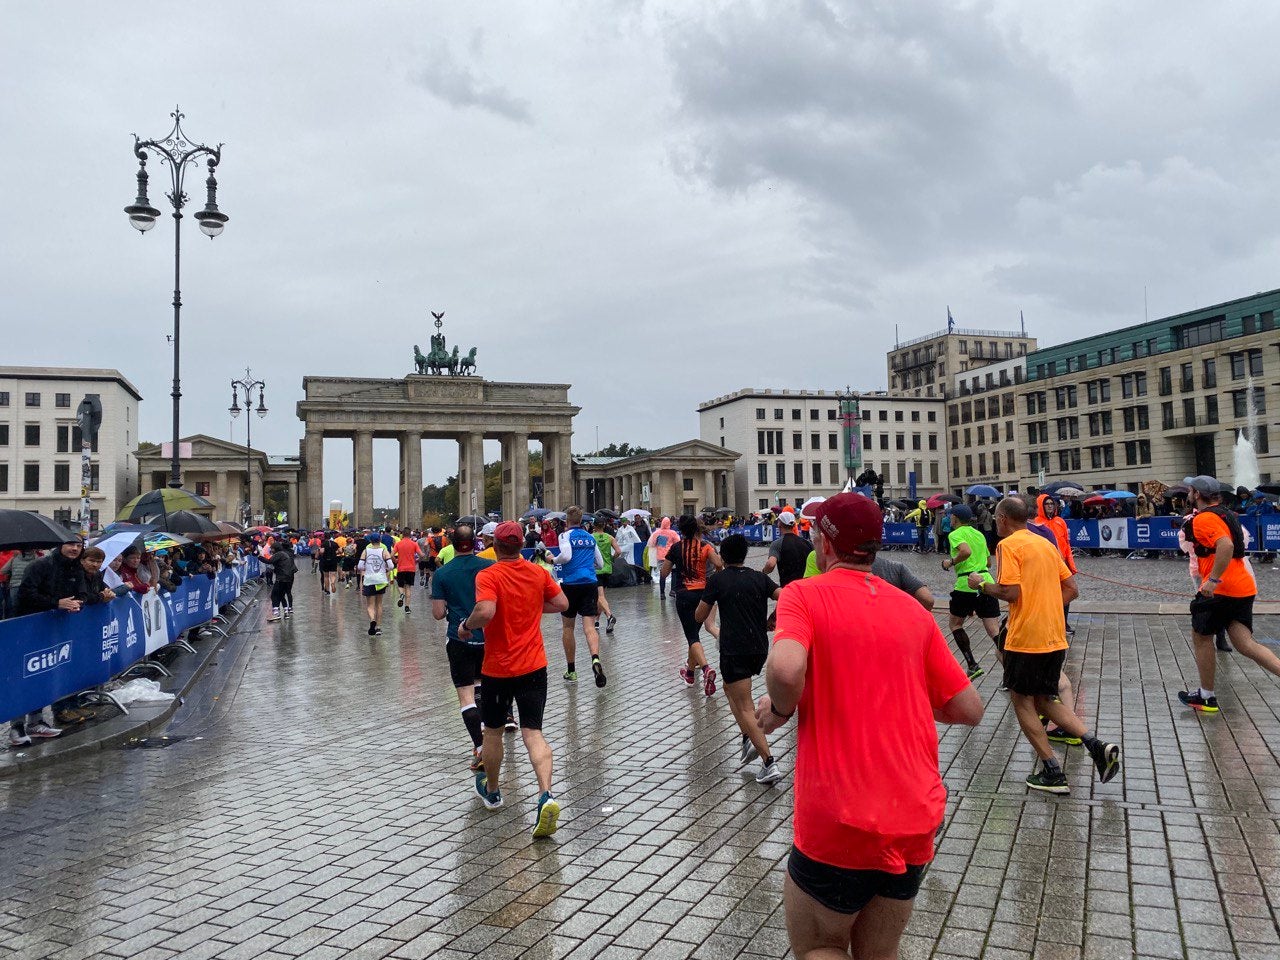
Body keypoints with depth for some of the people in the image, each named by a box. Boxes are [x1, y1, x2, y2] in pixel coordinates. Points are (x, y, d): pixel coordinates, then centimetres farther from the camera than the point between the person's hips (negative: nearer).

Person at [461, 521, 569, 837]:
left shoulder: (488, 576, -14)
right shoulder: (539, 573, 1)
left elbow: (485, 612, -29)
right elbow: (562, 603, 9)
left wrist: (466, 626, -10)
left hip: (497, 669, -3)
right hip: (534, 666, 3)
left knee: (493, 731, 18)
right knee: (534, 733, 1)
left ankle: (491, 790, 38)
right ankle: (546, 795, -19)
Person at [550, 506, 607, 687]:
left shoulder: (566, 535, -1)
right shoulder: (590, 537, 13)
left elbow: (566, 556, -19)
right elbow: (600, 564, 18)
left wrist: (554, 560, 0)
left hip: (570, 583, -3)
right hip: (590, 583, 3)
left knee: (567, 627, 12)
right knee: (589, 626, -4)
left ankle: (571, 671, 19)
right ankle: (595, 658, -32)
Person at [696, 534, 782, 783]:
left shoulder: (717, 580, -3)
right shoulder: (759, 578, 6)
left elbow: (699, 617, 1)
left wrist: (712, 598, 19)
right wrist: (773, 619, 11)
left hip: (734, 651, -5)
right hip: (760, 649, 5)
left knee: (745, 708, -2)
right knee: (729, 687, 27)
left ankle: (769, 763, -10)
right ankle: (749, 739, 16)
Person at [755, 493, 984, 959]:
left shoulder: (804, 594, -8)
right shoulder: (914, 611, 6)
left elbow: (785, 670, -28)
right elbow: (969, 709, 8)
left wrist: (780, 708, -7)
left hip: (838, 826, -5)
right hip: (915, 823, 5)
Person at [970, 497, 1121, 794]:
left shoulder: (1008, 545, -10)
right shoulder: (1045, 543, 14)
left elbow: (1010, 593, -19)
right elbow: (1071, 588, 14)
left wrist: (982, 584, -4)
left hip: (1025, 639, -8)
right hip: (1055, 638, 8)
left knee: (1022, 702, 7)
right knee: (1045, 700, 19)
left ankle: (1053, 773, 5)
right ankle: (1097, 745, 2)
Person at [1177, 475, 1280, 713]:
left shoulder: (1204, 518, -13)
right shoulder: (1224, 514, 18)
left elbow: (1226, 546, -28)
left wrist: (1213, 580, -29)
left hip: (1220, 589, -9)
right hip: (1243, 588, 9)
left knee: (1201, 638, 6)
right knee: (1245, 644, 2)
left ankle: (1207, 697, 15)